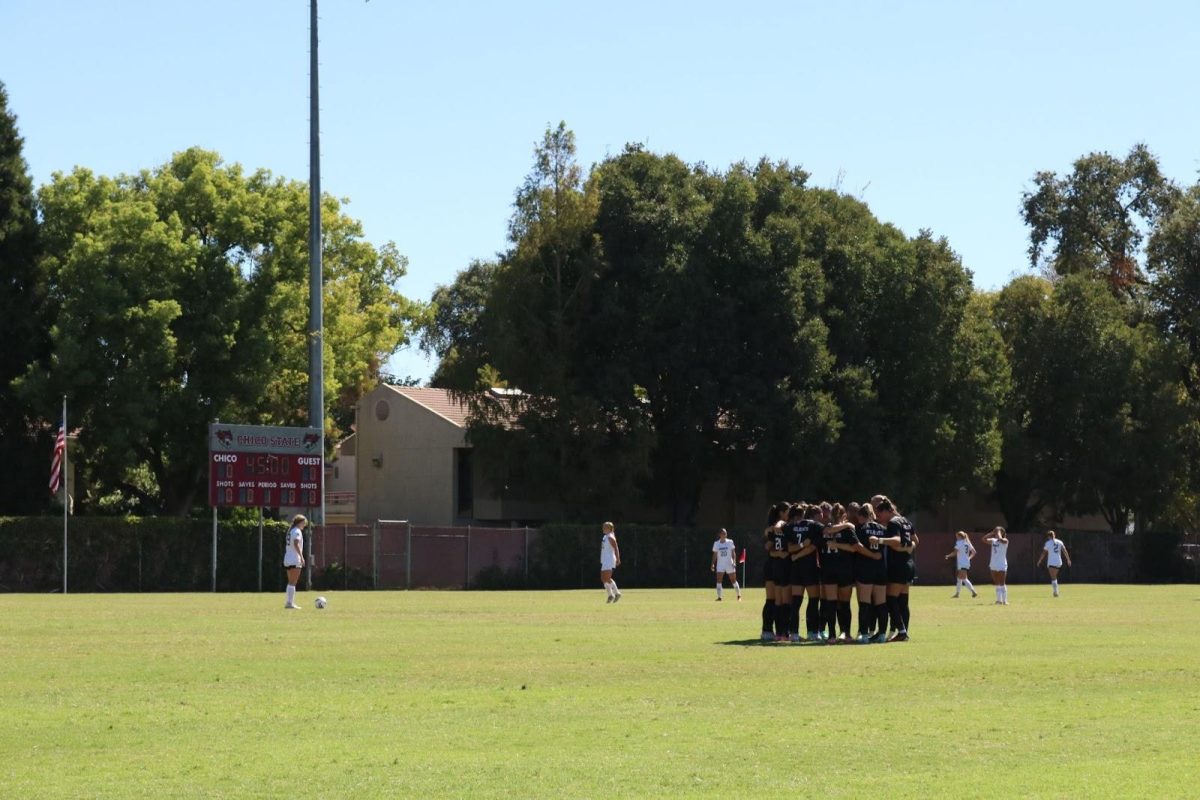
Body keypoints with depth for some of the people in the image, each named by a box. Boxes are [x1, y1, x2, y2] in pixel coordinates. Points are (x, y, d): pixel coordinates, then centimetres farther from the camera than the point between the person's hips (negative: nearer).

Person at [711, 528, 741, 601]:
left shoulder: (730, 542, -1)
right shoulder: (716, 543, 4)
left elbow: (733, 553, -1)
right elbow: (715, 555, 8)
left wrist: (734, 562, -13)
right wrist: (713, 564, 0)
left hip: (729, 564, -1)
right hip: (720, 565, 1)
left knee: (733, 580, 5)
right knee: (719, 581, -10)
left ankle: (739, 596, 19)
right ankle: (719, 597, -9)